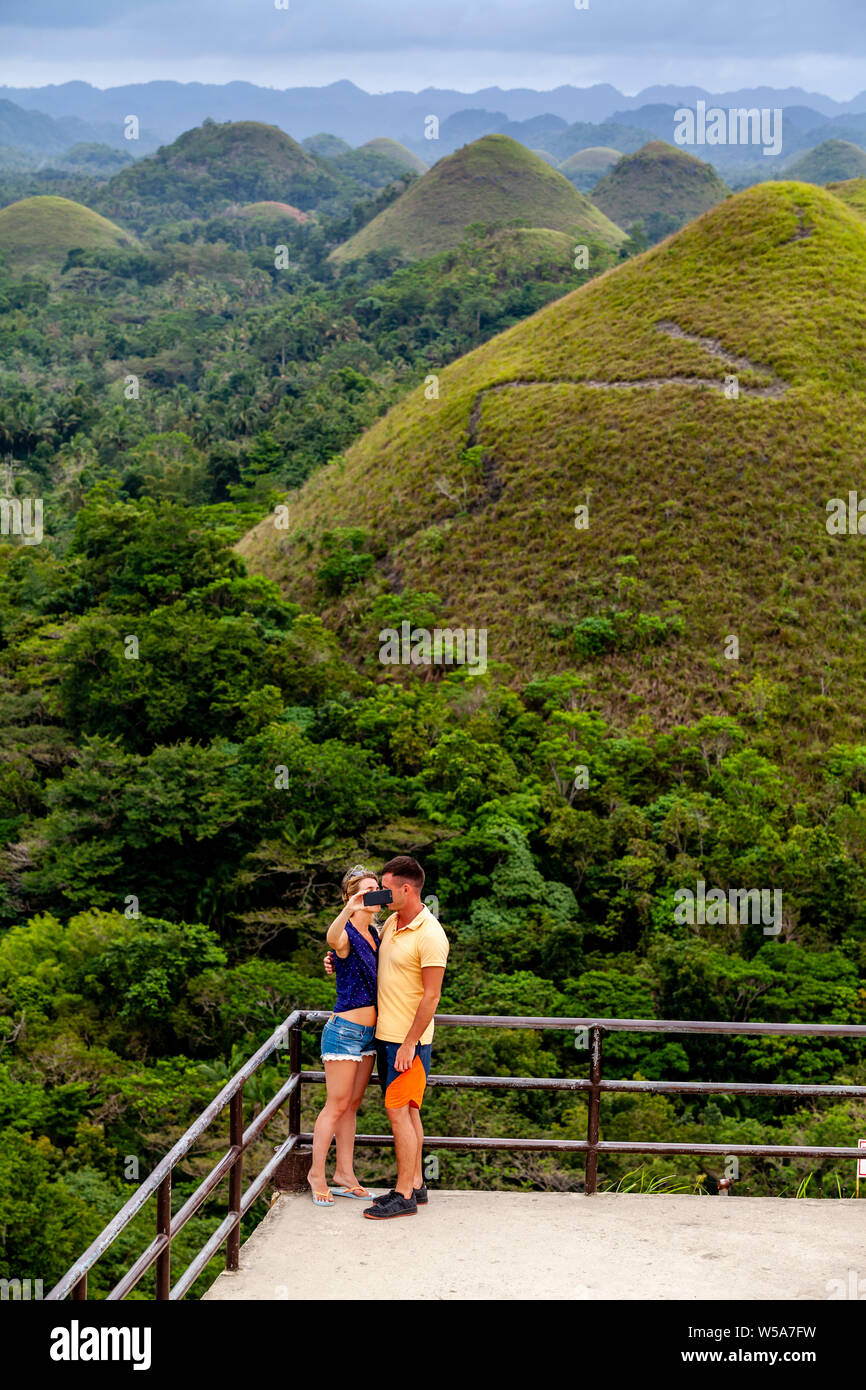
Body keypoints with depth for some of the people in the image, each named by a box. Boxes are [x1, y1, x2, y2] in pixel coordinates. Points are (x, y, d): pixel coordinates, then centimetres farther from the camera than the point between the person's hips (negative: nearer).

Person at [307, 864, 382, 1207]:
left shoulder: (375, 934, 10)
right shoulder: (346, 935, -15)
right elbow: (332, 939, -43)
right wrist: (348, 911, -63)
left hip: (368, 1032, 8)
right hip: (344, 1030, -8)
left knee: (352, 1105, 13)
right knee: (337, 1106, -1)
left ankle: (344, 1173, 21)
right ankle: (317, 1173, 10)